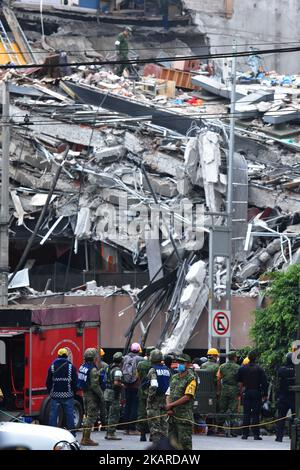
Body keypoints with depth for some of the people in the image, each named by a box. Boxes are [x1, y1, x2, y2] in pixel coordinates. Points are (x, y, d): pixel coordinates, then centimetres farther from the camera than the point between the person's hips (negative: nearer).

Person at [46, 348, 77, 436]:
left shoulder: (52, 367, 3)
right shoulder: (71, 367, -1)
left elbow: (48, 382, 5)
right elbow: (75, 382, 1)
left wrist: (50, 392, 16)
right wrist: (74, 392, 14)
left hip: (55, 395, 1)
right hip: (68, 395, -1)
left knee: (53, 415, 3)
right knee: (69, 415, 4)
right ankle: (72, 434, 4)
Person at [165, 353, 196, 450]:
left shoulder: (191, 379, -6)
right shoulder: (174, 378, 16)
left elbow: (187, 397, -14)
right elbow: (168, 394, 15)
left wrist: (171, 405, -11)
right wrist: (169, 408, -2)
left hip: (184, 416, -7)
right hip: (172, 414, 7)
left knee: (184, 442, -7)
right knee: (172, 440, 9)